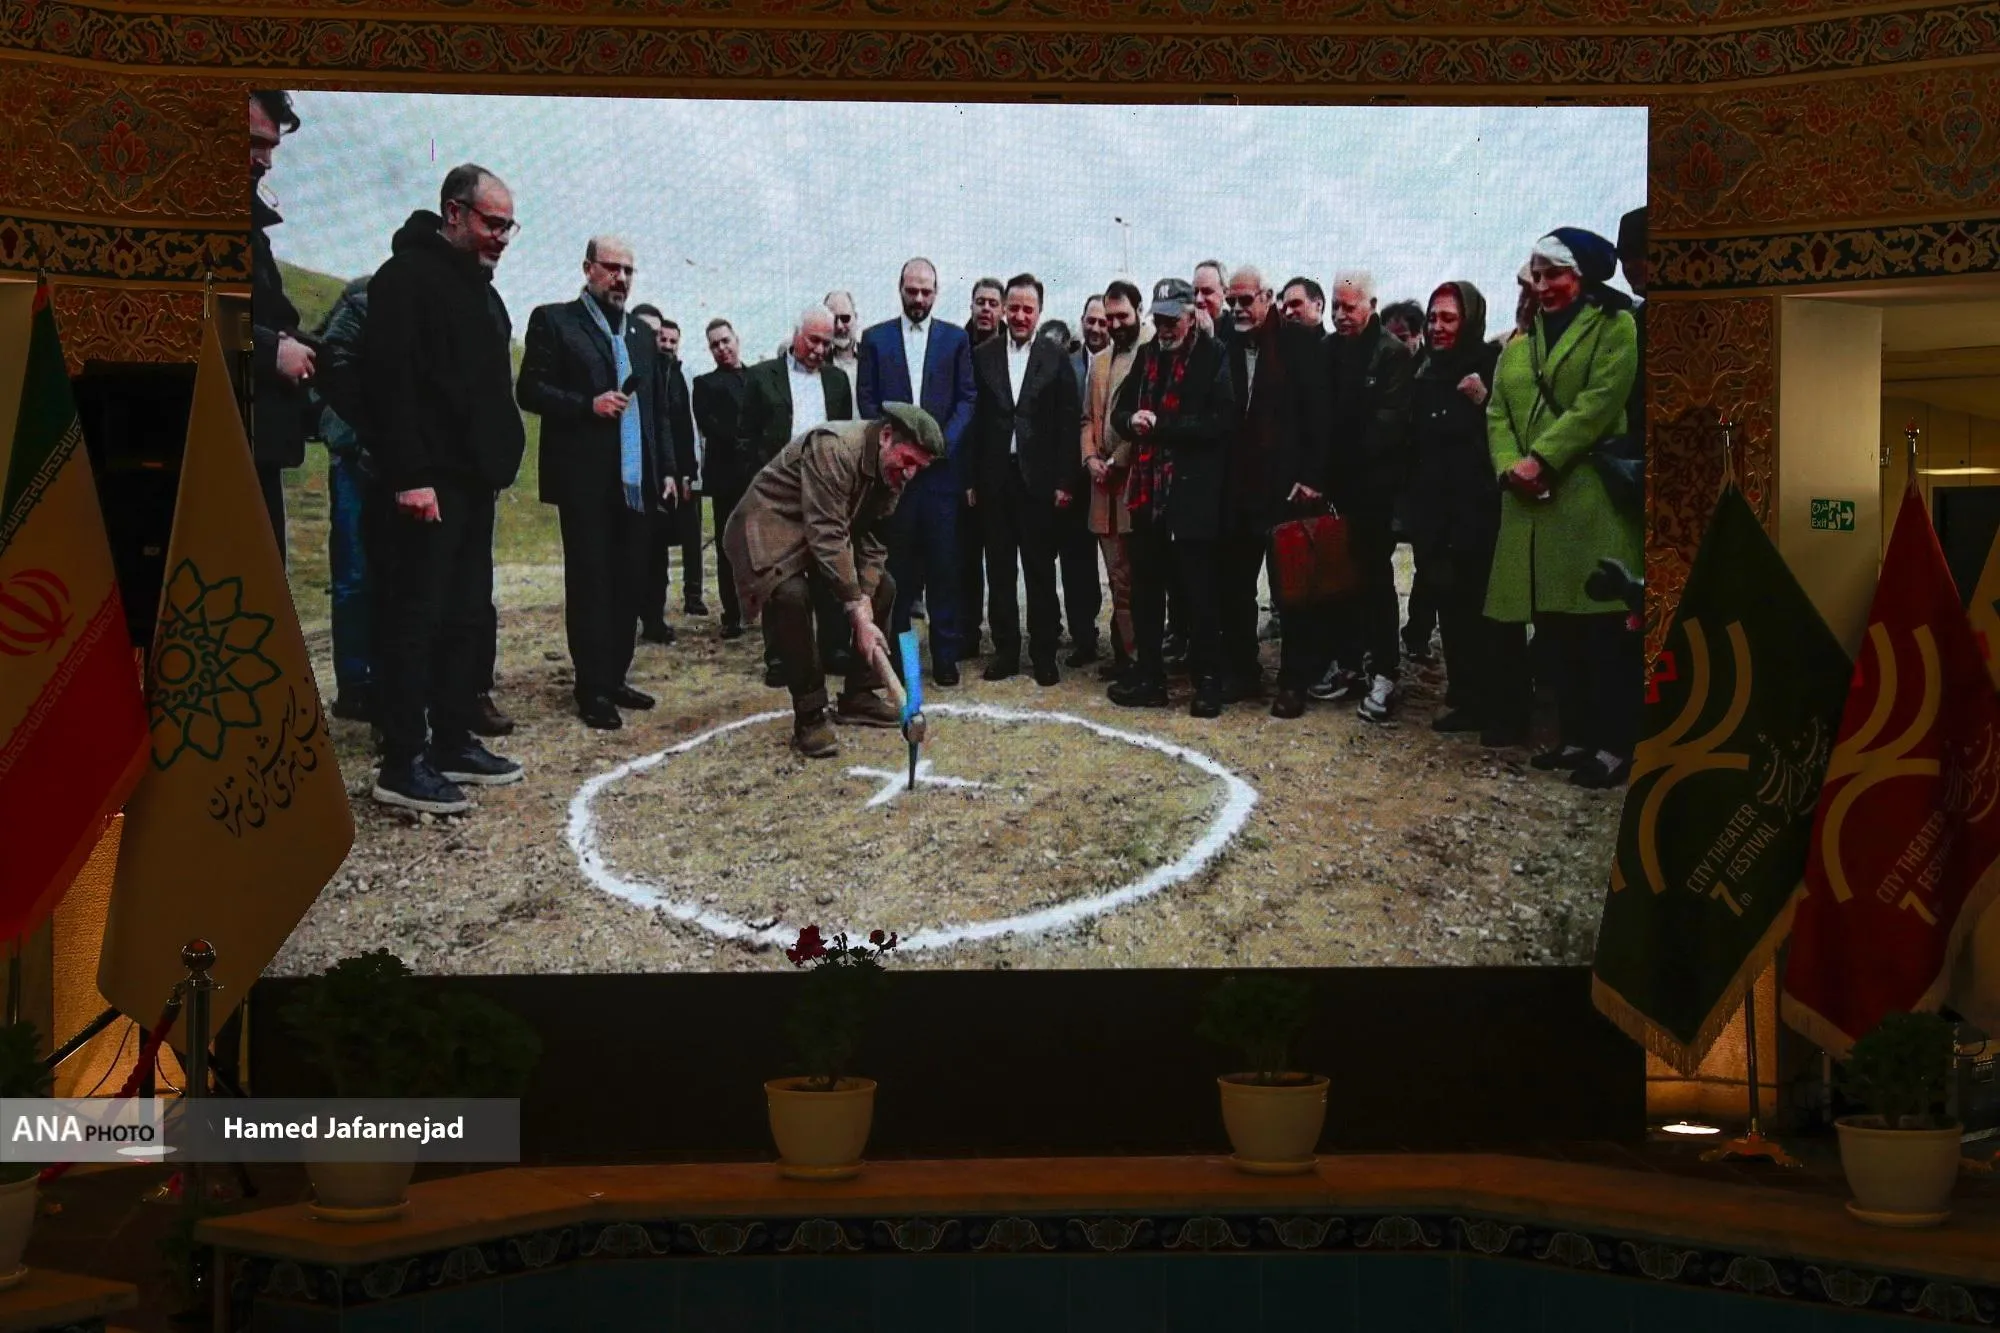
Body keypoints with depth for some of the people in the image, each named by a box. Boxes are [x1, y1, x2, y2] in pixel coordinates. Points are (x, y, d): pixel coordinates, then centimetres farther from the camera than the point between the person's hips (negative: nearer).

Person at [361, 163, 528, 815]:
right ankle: (403, 764, -4)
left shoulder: (480, 289, 19)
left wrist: (498, 461, 16)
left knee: (469, 617, 12)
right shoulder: (409, 276, -10)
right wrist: (410, 477, -24)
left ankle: (453, 742, 20)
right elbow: (390, 382, -19)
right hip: (425, 488, -9)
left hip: (472, 485, 9)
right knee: (415, 619, -7)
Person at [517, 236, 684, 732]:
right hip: (585, 480, -5)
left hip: (637, 482, 5)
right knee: (590, 583, -2)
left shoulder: (643, 335, 18)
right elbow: (530, 391, -5)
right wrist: (588, 405, -17)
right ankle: (593, 689, 2)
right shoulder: (554, 321, 1)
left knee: (629, 584, 5)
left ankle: (615, 679, 13)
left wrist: (668, 471, 12)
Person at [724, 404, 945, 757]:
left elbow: (872, 540, 2)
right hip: (770, 532, -9)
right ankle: (809, 717, -23)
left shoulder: (891, 471, -3)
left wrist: (865, 601, -15)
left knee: (882, 586, 3)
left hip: (826, 534, 9)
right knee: (791, 595, -32)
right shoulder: (833, 449, -31)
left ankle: (858, 696, 15)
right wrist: (859, 616, -34)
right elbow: (826, 536, -34)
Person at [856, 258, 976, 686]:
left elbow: (967, 398, 5)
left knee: (943, 564, -1)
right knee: (897, 565, 3)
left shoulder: (955, 338, 8)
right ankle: (896, 650, 7)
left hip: (941, 464, 0)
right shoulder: (875, 338, 9)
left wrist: (944, 442, -8)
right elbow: (867, 399, 6)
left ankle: (945, 655, 3)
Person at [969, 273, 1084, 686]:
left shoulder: (1057, 358, 2)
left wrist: (1065, 481, -6)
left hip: (1040, 479, -2)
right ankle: (1005, 649, 15)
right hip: (994, 478, 2)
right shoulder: (983, 356, 6)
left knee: (1041, 570, 2)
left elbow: (1069, 423, 0)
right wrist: (970, 480, -1)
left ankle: (1043, 652, 9)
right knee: (999, 569, 7)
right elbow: (973, 419, 4)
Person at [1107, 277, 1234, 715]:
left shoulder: (1212, 358, -5)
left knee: (1200, 592, 0)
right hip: (1148, 490, 6)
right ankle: (1148, 677, 19)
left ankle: (1208, 680, 8)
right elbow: (1119, 412, 16)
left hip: (1193, 494, -6)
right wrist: (1131, 420, -7)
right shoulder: (1145, 356, 13)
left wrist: (1160, 425, -14)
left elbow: (1220, 421, -14)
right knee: (1145, 589, 11)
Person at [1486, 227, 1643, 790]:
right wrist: (1509, 465, -7)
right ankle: (1578, 735, 15)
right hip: (1531, 506, 6)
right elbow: (1498, 414, 13)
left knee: (1603, 630, -7)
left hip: (1593, 502, -6)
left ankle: (1616, 745, -5)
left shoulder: (1614, 328, 2)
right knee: (1556, 629, 7)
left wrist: (1542, 459, -16)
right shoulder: (1517, 346, 21)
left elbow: (1599, 402, -10)